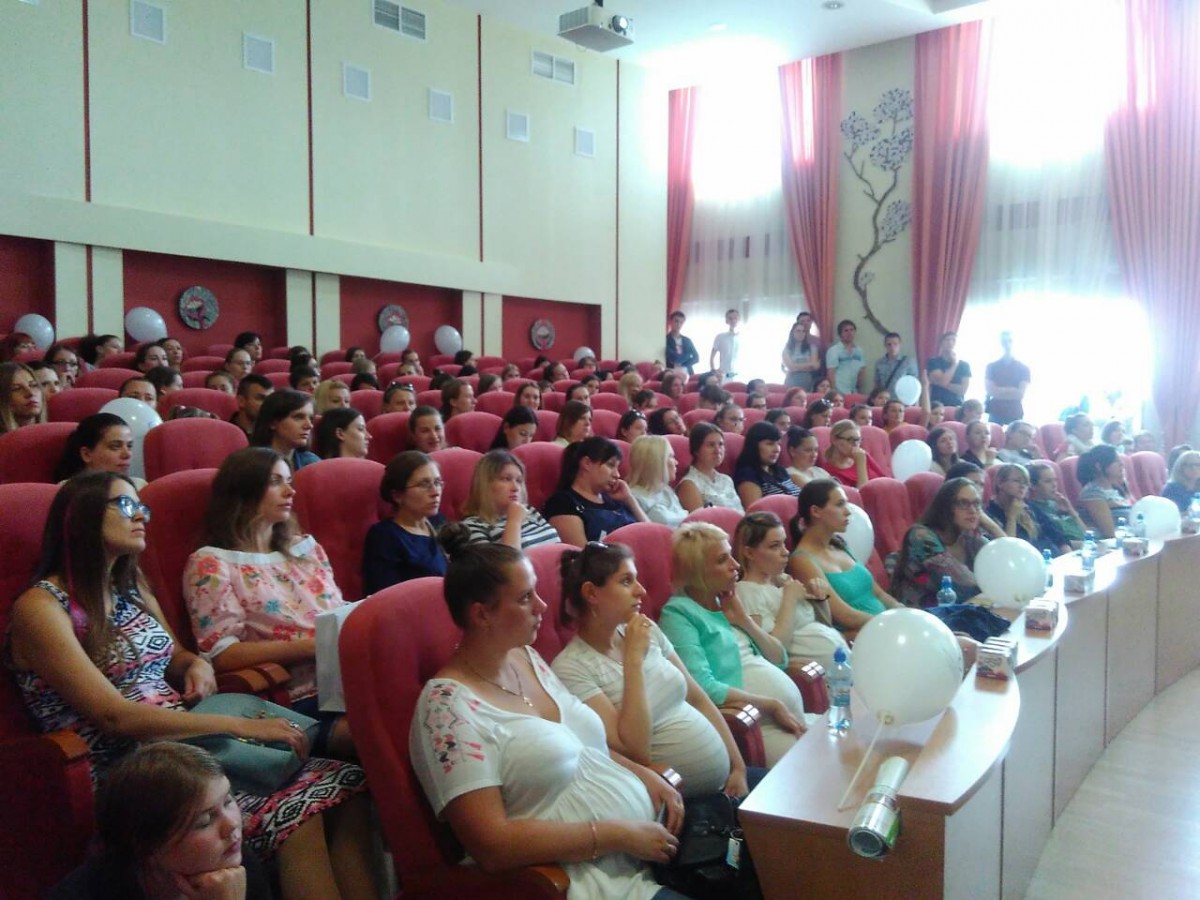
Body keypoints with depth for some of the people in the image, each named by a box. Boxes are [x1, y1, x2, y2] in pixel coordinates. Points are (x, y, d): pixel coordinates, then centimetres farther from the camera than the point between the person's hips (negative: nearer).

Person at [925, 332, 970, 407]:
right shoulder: (933, 362, 3)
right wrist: (955, 364, -4)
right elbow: (942, 381, -11)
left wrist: (943, 383, -9)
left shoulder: (964, 365, 9)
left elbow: (963, 390, -2)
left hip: (956, 407, 2)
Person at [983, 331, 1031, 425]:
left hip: (1015, 414, 0)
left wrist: (999, 391, -5)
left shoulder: (1023, 368, 6)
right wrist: (1012, 390, -5)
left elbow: (1021, 394, -4)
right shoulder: (991, 366, 6)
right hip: (995, 413, 0)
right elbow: (990, 391, -4)